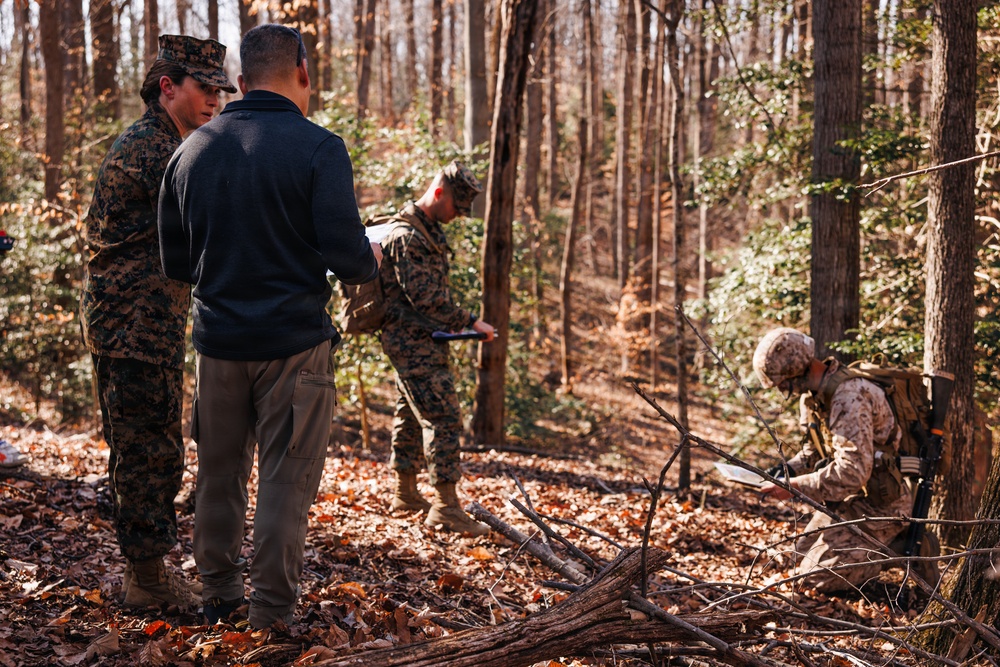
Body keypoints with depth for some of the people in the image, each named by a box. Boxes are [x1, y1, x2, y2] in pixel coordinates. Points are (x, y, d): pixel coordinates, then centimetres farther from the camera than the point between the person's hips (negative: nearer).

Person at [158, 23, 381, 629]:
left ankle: (218, 597, 28)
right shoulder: (318, 148, -11)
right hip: (294, 342, -5)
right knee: (287, 481, 3)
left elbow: (175, 262, 10)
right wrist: (371, 260, 6)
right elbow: (348, 259, -16)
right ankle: (272, 616, 8)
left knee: (219, 475, 17)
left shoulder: (192, 151, 5)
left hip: (218, 340, 5)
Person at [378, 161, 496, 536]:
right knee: (443, 416, -13)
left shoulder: (428, 232, 16)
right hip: (413, 340, -11)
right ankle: (446, 506, -13)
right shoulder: (407, 236, -18)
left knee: (411, 414, 15)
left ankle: (405, 493, 24)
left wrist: (455, 323, 16)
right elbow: (426, 297, -23)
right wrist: (470, 322, -19)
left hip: (418, 340, 11)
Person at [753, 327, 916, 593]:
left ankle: (903, 550, 2)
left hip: (880, 502, -10)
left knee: (817, 575, -10)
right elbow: (817, 447, 19)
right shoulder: (814, 395, 3)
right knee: (803, 553, 19)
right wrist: (790, 468, 0)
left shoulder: (849, 397, -28)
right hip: (851, 496, 10)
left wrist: (795, 486, -27)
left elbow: (853, 471, -34)